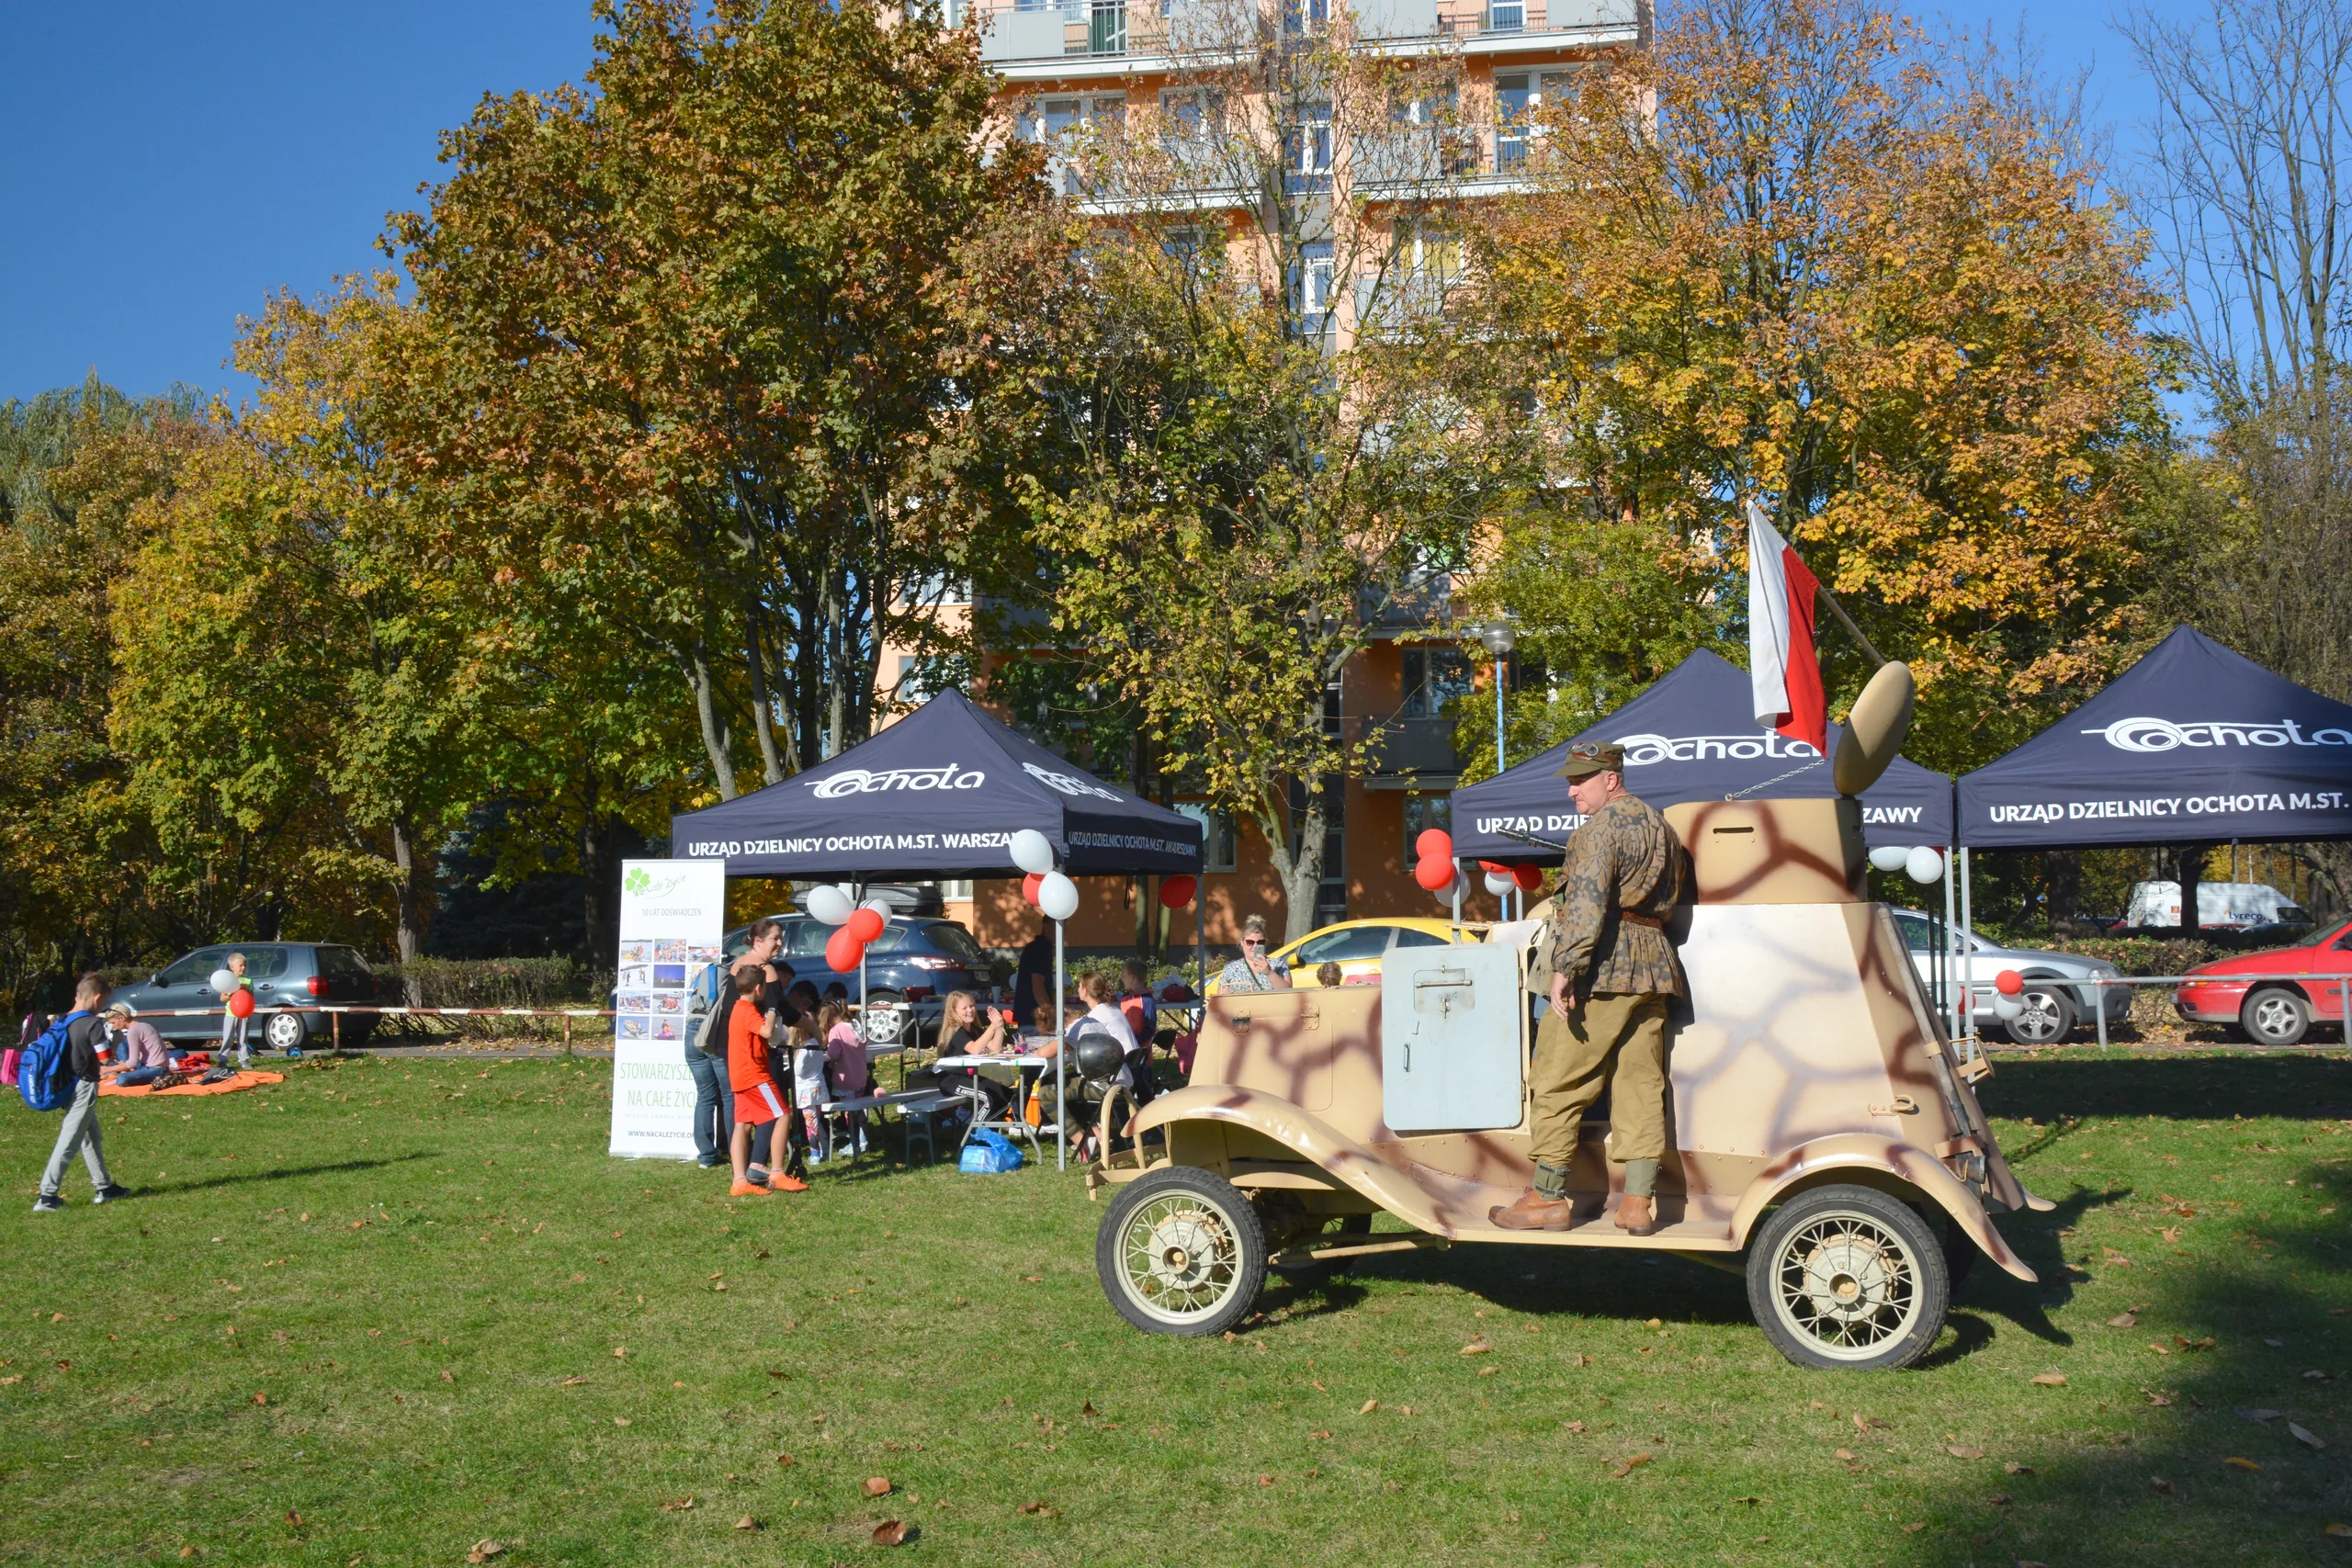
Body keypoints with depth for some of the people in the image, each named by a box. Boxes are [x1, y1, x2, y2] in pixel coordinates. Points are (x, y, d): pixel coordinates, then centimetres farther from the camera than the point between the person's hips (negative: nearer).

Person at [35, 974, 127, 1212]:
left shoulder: (64, 1022, 6)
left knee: (91, 1137, 19)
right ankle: (46, 1197, -3)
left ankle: (104, 1187, 28)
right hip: (84, 1087, -9)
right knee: (68, 1143, -5)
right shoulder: (92, 1024, -18)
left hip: (71, 1084, 9)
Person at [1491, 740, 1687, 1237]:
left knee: (1559, 1084, -1)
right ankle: (1638, 1204, 6)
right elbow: (1674, 897, 25)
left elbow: (1588, 903, -20)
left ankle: (1547, 1199, 1)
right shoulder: (1661, 827, 19)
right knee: (1641, 1086, 7)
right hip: (1654, 967, 9)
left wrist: (1566, 968, -23)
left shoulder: (1600, 828, -9)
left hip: (1603, 970, -9)